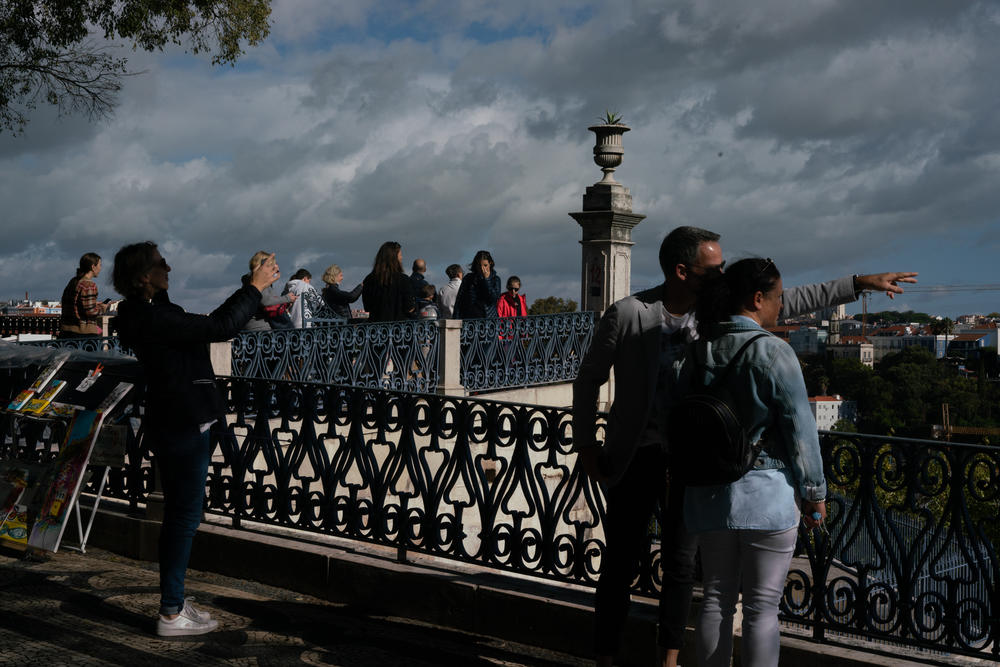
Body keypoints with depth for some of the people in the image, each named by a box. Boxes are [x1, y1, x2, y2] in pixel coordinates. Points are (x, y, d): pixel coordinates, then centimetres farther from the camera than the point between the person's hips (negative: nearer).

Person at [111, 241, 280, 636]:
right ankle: (171, 615, 4)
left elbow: (207, 324, 18)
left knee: (179, 515, 17)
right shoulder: (153, 317, -22)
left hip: (173, 425, 11)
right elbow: (219, 328, -26)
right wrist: (255, 288, -15)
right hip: (182, 427, -11)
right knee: (185, 517, -3)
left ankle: (174, 602, 27)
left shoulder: (147, 314, 9)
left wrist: (248, 289, 16)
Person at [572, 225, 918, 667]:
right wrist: (586, 446, -3)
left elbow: (785, 302, 7)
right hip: (636, 459, -4)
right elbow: (588, 379, -2)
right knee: (621, 565, 4)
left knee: (681, 566, 11)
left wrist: (859, 283, 8)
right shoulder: (627, 315, -14)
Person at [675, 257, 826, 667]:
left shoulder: (695, 353, 3)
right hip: (766, 495, -5)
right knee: (762, 606, 3)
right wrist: (814, 493, -1)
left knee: (717, 598, 15)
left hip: (709, 495, 6)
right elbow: (799, 428, -11)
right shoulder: (773, 353, -14)